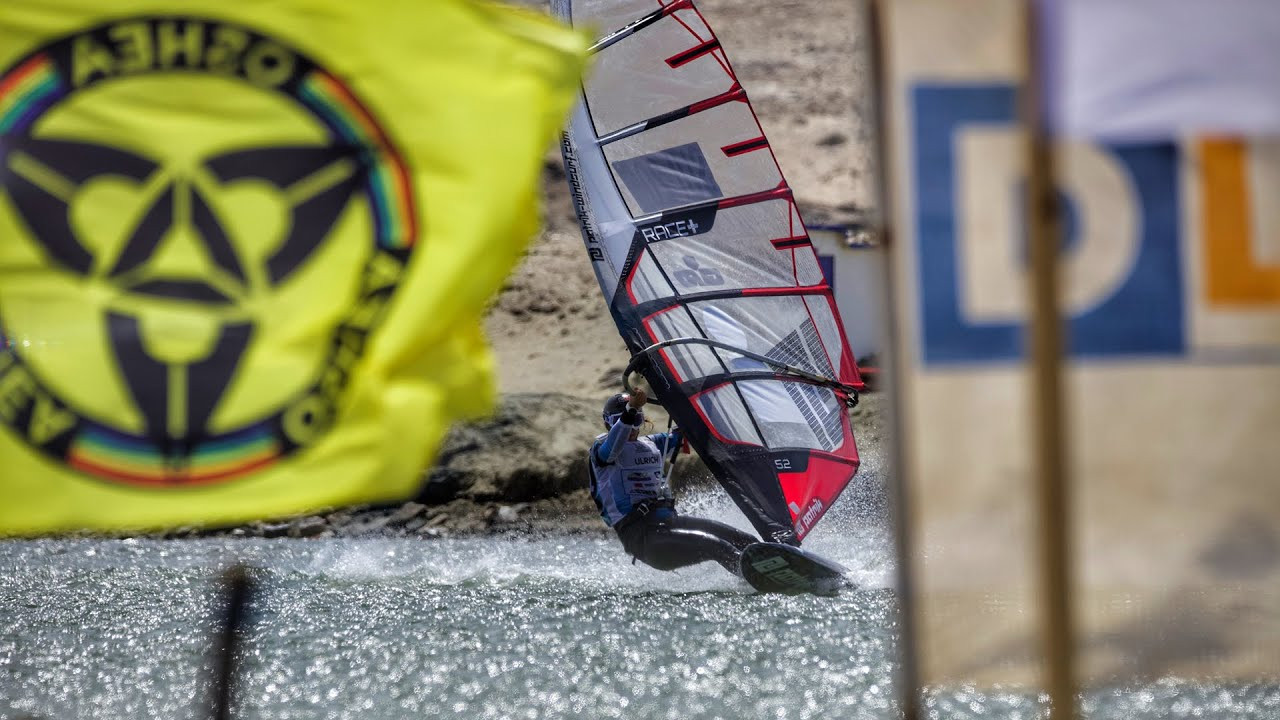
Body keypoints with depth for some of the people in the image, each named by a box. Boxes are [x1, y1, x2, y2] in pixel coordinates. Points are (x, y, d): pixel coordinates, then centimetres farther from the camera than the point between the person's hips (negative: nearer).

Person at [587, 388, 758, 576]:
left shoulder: (652, 444, 23)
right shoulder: (602, 447, 1)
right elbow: (613, 445, -23)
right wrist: (631, 409, -37)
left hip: (670, 518, 8)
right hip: (640, 533, -8)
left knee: (746, 541, -4)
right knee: (716, 546, -27)